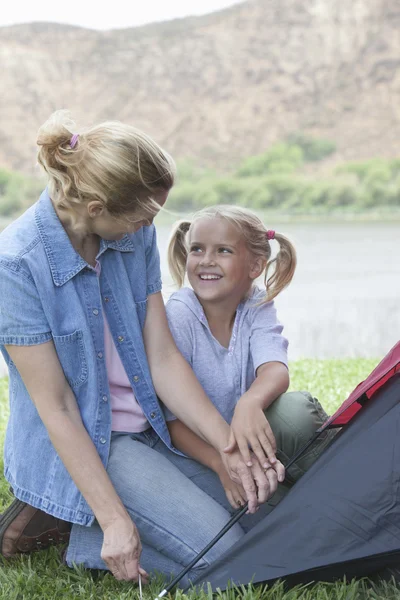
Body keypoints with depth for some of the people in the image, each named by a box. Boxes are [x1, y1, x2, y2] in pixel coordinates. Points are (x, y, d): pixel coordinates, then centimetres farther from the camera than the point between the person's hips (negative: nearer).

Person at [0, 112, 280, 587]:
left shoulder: (136, 236, -4)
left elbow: (163, 359, -2)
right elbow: (56, 407, -20)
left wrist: (230, 450, -11)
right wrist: (114, 520, -23)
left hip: (144, 431, 7)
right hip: (77, 447, -7)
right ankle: (61, 519, -1)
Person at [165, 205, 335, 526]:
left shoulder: (258, 307, -5)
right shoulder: (178, 315, -18)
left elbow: (275, 369, -25)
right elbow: (175, 420, -18)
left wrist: (250, 403, -49)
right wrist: (223, 466, -34)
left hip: (247, 443, 4)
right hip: (196, 454, -4)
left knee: (296, 408, -30)